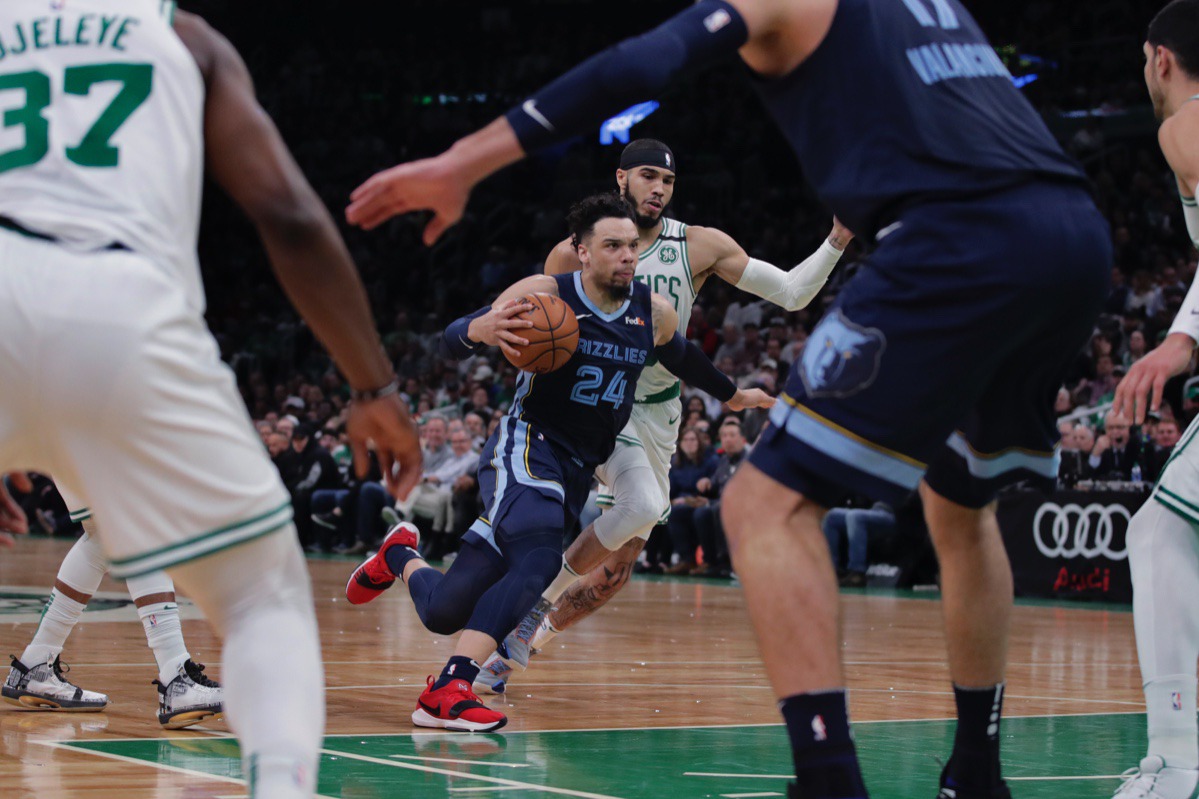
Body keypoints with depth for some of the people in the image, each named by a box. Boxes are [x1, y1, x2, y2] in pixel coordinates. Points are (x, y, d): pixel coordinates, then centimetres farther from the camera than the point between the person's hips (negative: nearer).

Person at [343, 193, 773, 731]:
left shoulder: (653, 313, 6)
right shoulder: (546, 293, -10)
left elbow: (682, 358, 29)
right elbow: (450, 343, -10)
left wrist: (732, 395, 43)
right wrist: (479, 330, -33)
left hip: (576, 470, 5)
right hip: (527, 450, -5)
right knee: (539, 561, -35)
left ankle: (401, 558, 27)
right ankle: (448, 692, -31)